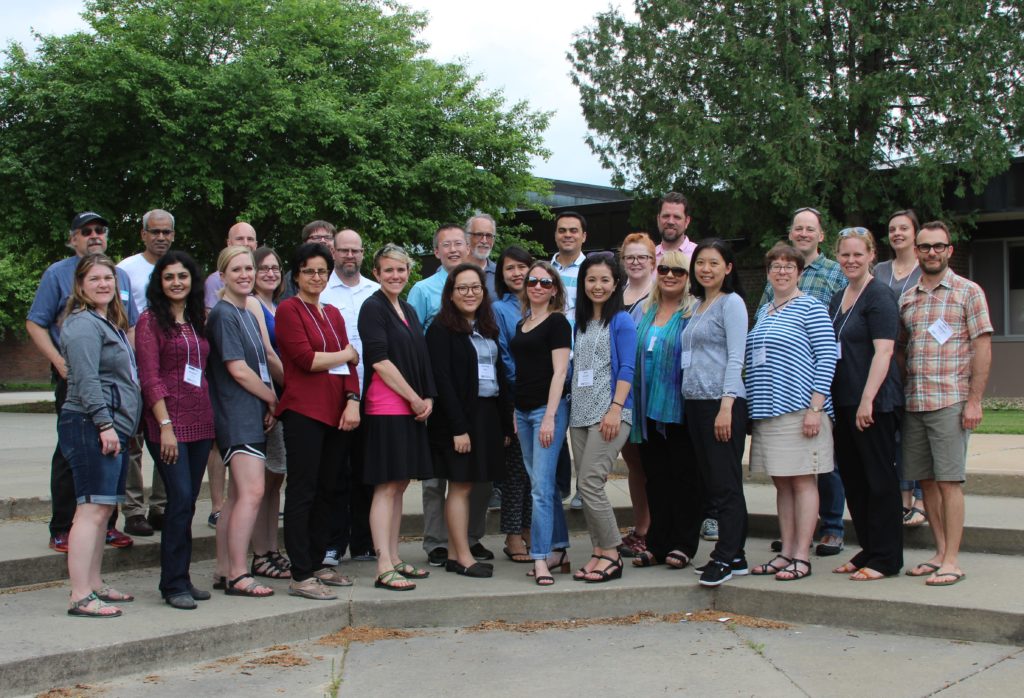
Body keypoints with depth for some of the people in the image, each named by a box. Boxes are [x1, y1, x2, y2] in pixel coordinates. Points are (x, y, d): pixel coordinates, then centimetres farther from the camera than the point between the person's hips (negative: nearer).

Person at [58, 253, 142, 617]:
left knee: (103, 508, 13)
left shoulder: (111, 324, 21)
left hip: (112, 428, 10)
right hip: (91, 427, -10)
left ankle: (94, 585, 21)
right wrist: (104, 424, -21)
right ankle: (80, 597, -12)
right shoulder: (82, 325, -10)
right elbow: (87, 381, -18)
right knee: (92, 508, -12)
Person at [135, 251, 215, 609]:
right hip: (168, 422, -6)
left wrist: (211, 417, 10)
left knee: (187, 501, 8)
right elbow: (149, 377, -9)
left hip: (200, 421, 6)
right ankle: (174, 583, -1)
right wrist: (165, 425, -16)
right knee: (181, 499, -10)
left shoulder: (197, 320, 16)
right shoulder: (150, 320, -3)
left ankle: (180, 579, 16)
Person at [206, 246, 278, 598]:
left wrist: (270, 402, 4)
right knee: (252, 492, -15)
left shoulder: (248, 315, 18)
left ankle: (224, 572, 16)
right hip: (238, 416, -9)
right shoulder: (223, 314, -9)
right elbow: (238, 370, -15)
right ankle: (238, 576, -11)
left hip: (254, 415, 9)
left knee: (237, 495, 10)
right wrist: (273, 399, -5)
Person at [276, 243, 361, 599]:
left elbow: (351, 363, 12)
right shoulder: (289, 309, -2)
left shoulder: (333, 313, 18)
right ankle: (300, 576, -2)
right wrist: (345, 354, 2)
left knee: (327, 490, 11)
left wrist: (352, 402, -4)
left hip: (337, 412, 7)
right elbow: (306, 359, -13)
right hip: (304, 411, -7)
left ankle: (317, 564, 21)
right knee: (303, 492, -5)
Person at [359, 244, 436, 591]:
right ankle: (384, 569, -7)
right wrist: (414, 399, -12)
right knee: (387, 486, -8)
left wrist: (427, 398, 3)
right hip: (386, 408, -8)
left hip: (412, 408, 8)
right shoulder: (373, 308, -6)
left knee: (399, 485, 11)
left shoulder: (408, 311, 18)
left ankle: (394, 559, 18)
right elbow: (380, 360, -14)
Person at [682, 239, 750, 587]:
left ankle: (726, 558, -3)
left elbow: (735, 358, -12)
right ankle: (734, 555, 15)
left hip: (722, 401, -9)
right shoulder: (697, 306, 19)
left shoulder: (731, 303, -5)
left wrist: (726, 406, -19)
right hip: (696, 402, 9)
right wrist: (693, 400, 14)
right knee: (711, 481, 9)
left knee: (725, 482, -6)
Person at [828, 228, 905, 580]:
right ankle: (868, 550, 23)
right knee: (852, 478, 12)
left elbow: (883, 352, -18)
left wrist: (867, 399, -23)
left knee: (879, 478, -2)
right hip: (843, 401, 9)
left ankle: (886, 558, 5)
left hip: (873, 402, -9)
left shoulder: (879, 296, -10)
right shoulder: (837, 299, 15)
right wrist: (826, 399, 17)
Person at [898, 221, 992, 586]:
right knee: (926, 481, 9)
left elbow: (982, 347, -4)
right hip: (913, 403, 5)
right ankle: (940, 552, 19)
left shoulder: (968, 292, 0)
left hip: (950, 402, -5)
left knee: (949, 481, -5)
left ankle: (952, 561, 0)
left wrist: (974, 401, -10)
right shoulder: (906, 299, 14)